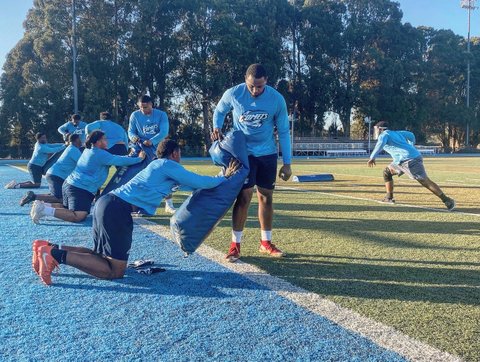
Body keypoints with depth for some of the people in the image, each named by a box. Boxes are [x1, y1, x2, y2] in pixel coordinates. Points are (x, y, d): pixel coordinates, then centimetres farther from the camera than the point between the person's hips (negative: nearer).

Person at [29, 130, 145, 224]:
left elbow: (113, 158, 29)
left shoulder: (89, 150, 18)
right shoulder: (101, 154, -11)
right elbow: (120, 161, -12)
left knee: (67, 208, 25)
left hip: (69, 184, 10)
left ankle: (43, 205, 7)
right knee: (78, 216, -22)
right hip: (81, 189, -10)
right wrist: (139, 159, 0)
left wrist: (129, 157, 27)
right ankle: (45, 210, -25)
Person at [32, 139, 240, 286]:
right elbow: (200, 183, 0)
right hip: (118, 208, -10)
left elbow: (190, 183, 37)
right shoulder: (169, 165, 1)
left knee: (101, 257, 18)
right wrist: (225, 177, 16)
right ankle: (56, 254, -15)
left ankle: (50, 248, 5)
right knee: (115, 271, -6)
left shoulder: (159, 166, 27)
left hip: (108, 202, 10)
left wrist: (220, 177, 39)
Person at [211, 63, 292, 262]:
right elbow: (219, 111, 6)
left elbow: (283, 131, -4)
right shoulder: (233, 94, -16)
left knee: (266, 196, 7)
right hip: (243, 152, -2)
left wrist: (287, 163, -5)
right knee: (244, 196, -10)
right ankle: (235, 245, 0)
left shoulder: (276, 99, -14)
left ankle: (266, 242, 21)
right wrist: (217, 127, -15)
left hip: (267, 154, 2)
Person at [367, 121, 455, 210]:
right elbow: (411, 135, 31)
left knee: (425, 181, -9)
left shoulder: (383, 135, 0)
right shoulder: (396, 133, 24)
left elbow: (381, 143, -22)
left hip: (408, 160, -9)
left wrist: (372, 158, -27)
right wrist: (411, 147, 43)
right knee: (387, 172, 18)